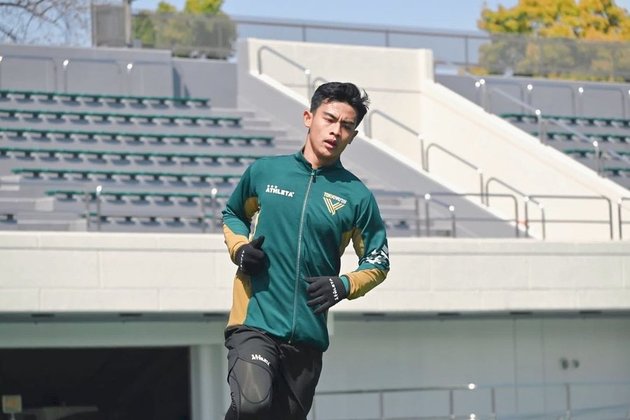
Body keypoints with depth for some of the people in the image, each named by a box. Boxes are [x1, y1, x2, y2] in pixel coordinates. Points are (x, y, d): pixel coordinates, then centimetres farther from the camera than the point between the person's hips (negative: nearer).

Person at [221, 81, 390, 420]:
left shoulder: (357, 196, 4)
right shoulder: (264, 171, 5)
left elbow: (378, 263, 13)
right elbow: (232, 213, 23)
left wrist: (345, 286, -7)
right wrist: (238, 247, 2)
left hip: (308, 336, 2)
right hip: (254, 320, -2)